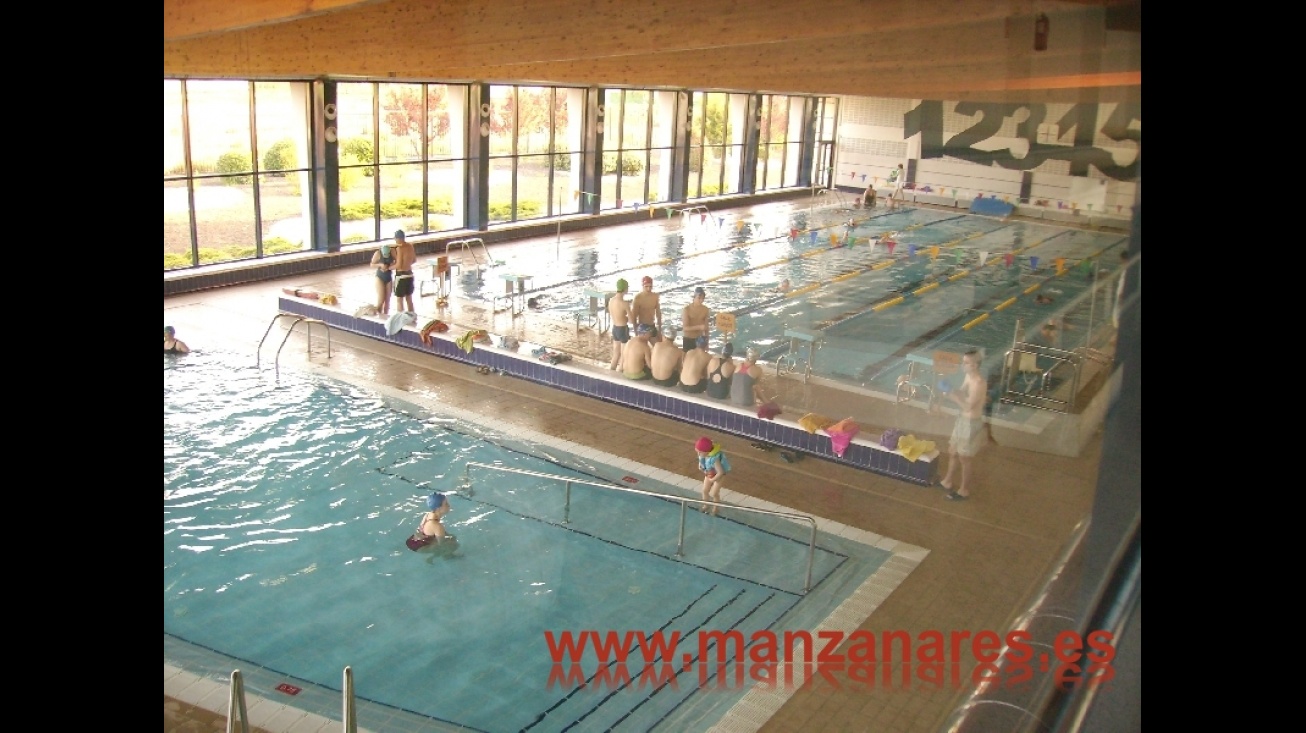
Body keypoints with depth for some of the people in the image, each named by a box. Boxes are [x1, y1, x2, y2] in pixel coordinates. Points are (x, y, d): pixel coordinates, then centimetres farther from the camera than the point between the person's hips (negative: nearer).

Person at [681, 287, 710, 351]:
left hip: (700, 339, 3)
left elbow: (706, 327, 6)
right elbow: (685, 328, -17)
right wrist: (699, 327, -30)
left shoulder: (705, 309, -1)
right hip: (688, 339, -3)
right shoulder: (687, 309, -13)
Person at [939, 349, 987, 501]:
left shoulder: (979, 382, -28)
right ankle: (947, 482, 41)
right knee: (952, 452, 23)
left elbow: (968, 405, -29)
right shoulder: (968, 376, 1)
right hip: (962, 419, 9)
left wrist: (952, 396, -25)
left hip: (971, 423, -9)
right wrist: (951, 392, -7)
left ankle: (964, 491, 23)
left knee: (964, 459, 6)